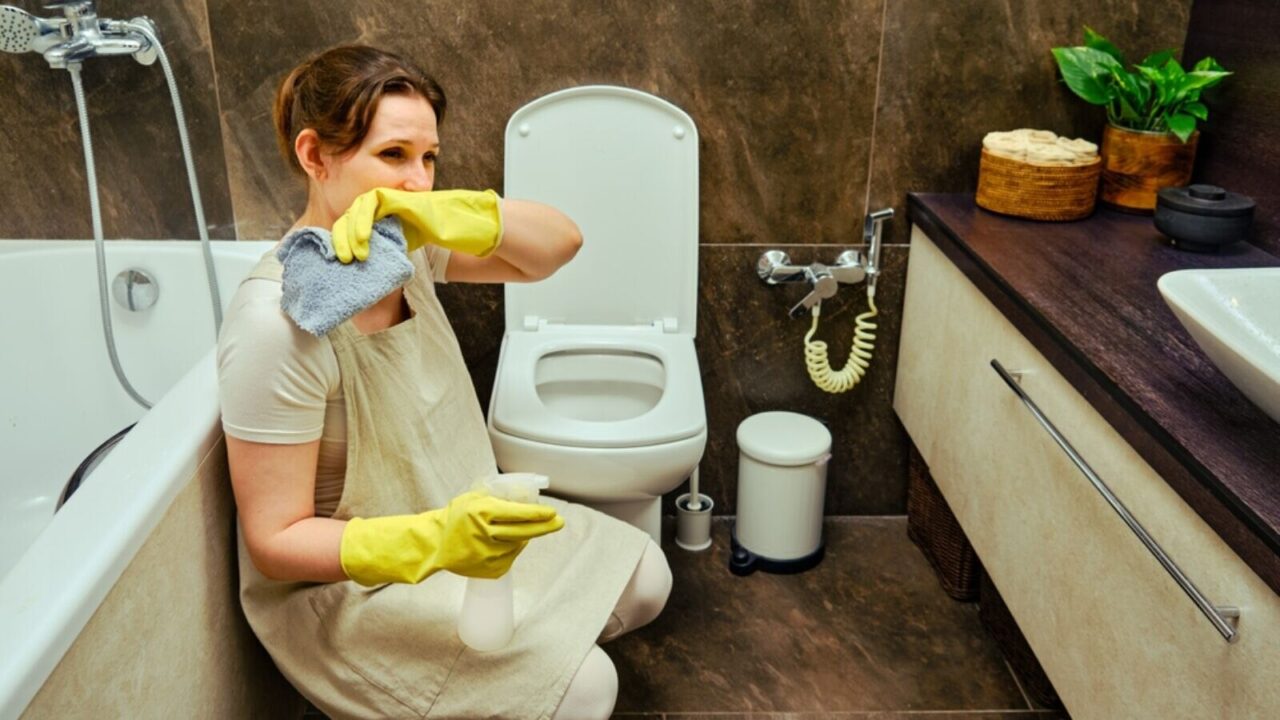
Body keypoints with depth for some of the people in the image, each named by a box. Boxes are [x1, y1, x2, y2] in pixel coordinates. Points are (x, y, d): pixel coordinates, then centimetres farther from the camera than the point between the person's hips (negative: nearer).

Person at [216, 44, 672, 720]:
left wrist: (440, 214, -29)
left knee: (644, 579, 5)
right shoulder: (278, 323, -29)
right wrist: (436, 541, -39)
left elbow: (559, 242, -11)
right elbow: (275, 543, -24)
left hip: (448, 518, 8)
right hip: (337, 587, -7)